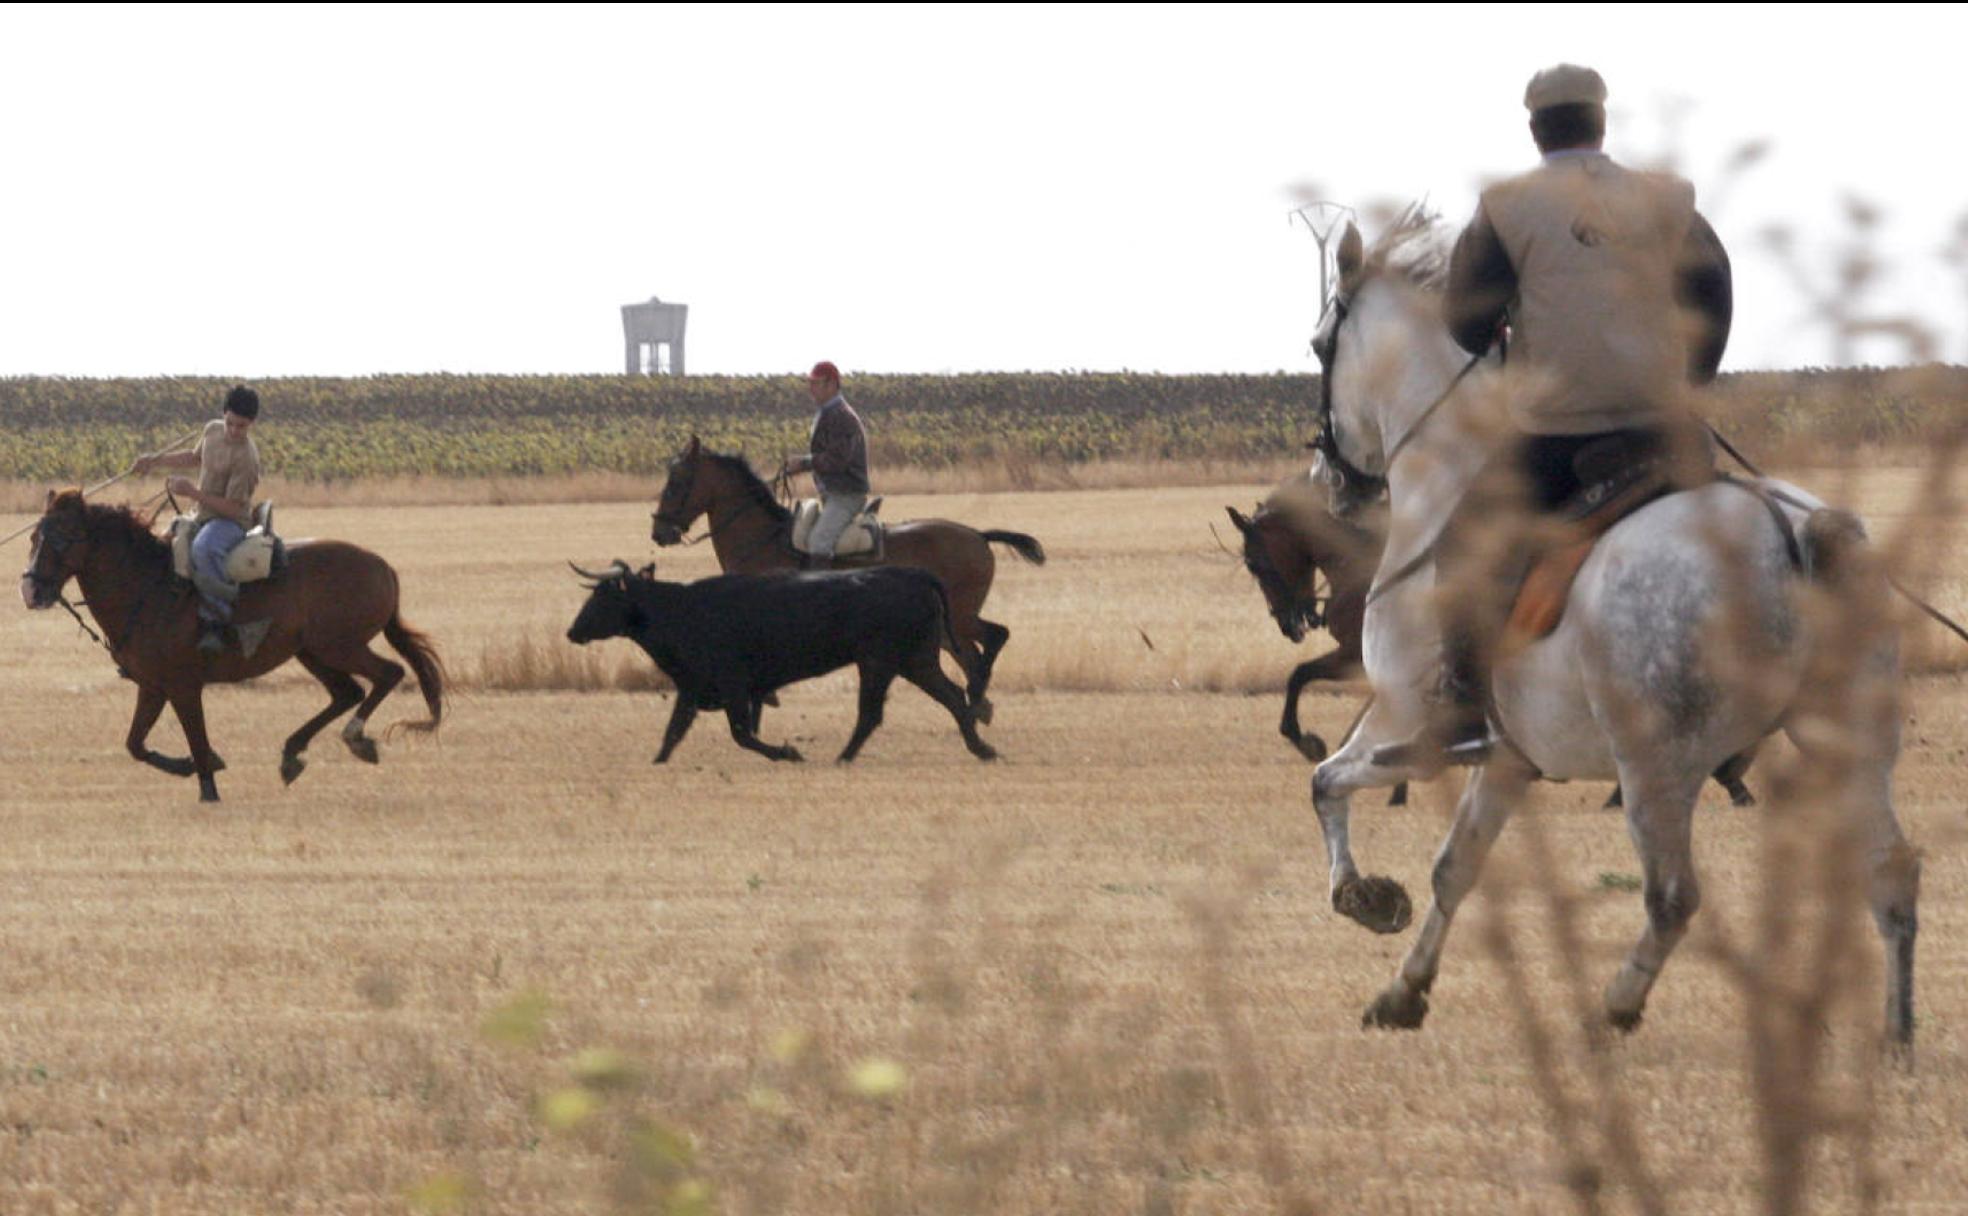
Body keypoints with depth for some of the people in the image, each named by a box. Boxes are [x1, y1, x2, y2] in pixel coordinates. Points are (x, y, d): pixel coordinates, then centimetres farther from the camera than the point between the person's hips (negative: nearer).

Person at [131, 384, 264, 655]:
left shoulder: (246, 457, -22)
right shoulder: (213, 430, 3)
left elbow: (233, 508, -22)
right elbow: (195, 458, 26)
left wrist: (193, 492, -25)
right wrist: (155, 461, 21)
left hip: (230, 521, -9)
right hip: (202, 517, 9)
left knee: (203, 549, -40)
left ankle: (215, 621, -37)